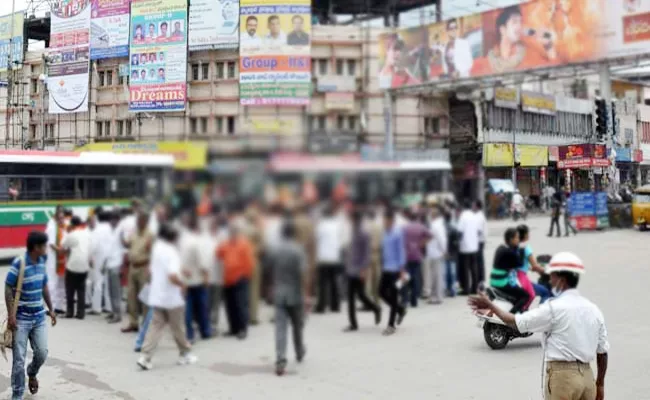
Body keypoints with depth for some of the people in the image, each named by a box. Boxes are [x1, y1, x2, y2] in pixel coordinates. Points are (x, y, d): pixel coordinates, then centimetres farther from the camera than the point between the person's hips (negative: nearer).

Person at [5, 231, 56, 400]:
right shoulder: (19, 263, -17)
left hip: (39, 317, 6)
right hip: (21, 318, -6)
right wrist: (11, 315, -18)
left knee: (42, 353, 5)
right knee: (19, 359, 1)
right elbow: (8, 289, -14)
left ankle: (32, 374, 37)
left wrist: (51, 309, 18)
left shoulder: (41, 262, 4)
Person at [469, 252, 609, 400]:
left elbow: (516, 322, -5)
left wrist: (490, 306, 6)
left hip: (562, 375, -6)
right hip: (587, 376, 6)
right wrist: (600, 383, 19)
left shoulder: (554, 308, -11)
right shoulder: (593, 309, 7)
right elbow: (602, 351, 10)